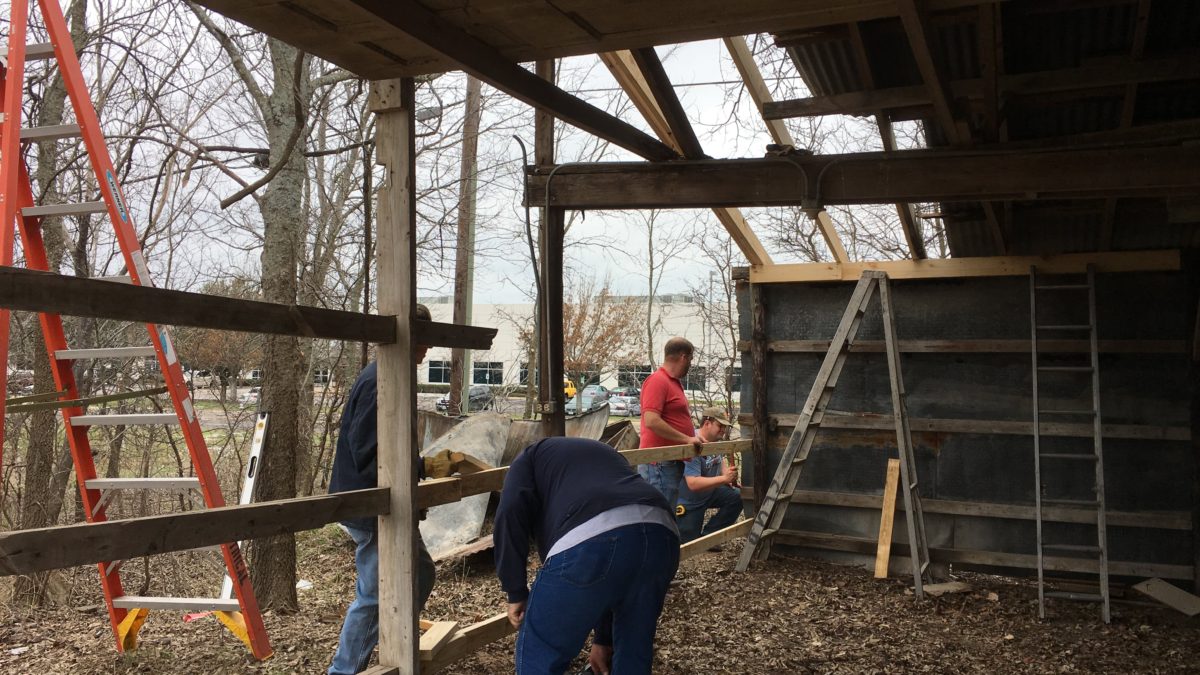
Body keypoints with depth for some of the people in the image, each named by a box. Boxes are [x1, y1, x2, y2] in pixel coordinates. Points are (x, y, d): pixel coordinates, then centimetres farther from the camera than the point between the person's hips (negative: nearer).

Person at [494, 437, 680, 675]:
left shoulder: (531, 457, 29)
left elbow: (511, 512, 5)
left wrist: (516, 592, 13)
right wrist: (603, 639, 47)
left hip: (590, 538, -6)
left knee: (538, 654, 15)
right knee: (634, 650, 29)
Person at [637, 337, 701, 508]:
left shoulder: (674, 382, 17)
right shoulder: (657, 381, -13)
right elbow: (651, 421, -23)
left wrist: (695, 438, 15)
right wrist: (687, 439, -18)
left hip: (673, 462, 10)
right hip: (660, 463, -10)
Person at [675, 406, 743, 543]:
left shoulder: (716, 441, -4)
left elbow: (721, 460, 19)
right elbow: (693, 484, -40)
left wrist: (728, 475, -2)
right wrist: (723, 478, -43)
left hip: (709, 493, 8)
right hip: (688, 503, -8)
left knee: (736, 498, -15)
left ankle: (708, 535, -1)